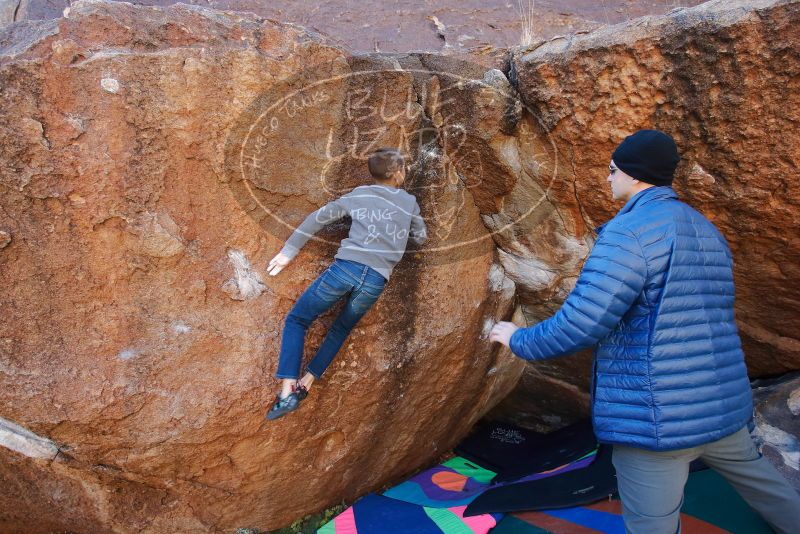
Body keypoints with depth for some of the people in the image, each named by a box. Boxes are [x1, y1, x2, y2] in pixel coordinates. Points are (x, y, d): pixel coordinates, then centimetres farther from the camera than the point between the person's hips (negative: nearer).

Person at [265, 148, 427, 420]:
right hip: (376, 280, 2)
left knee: (296, 320, 12)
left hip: (346, 267, -1)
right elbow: (421, 238, 31)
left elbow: (319, 218, 12)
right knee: (341, 330, 26)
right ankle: (304, 385, 18)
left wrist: (288, 251, 14)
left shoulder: (359, 194, 16)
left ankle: (287, 392, -3)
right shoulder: (410, 202, 18)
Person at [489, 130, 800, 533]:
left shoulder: (628, 231, -16)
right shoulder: (708, 233, 11)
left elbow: (579, 326, -20)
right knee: (754, 475, 32)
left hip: (657, 417, -8)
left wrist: (519, 339, -3)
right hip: (722, 404, 8)